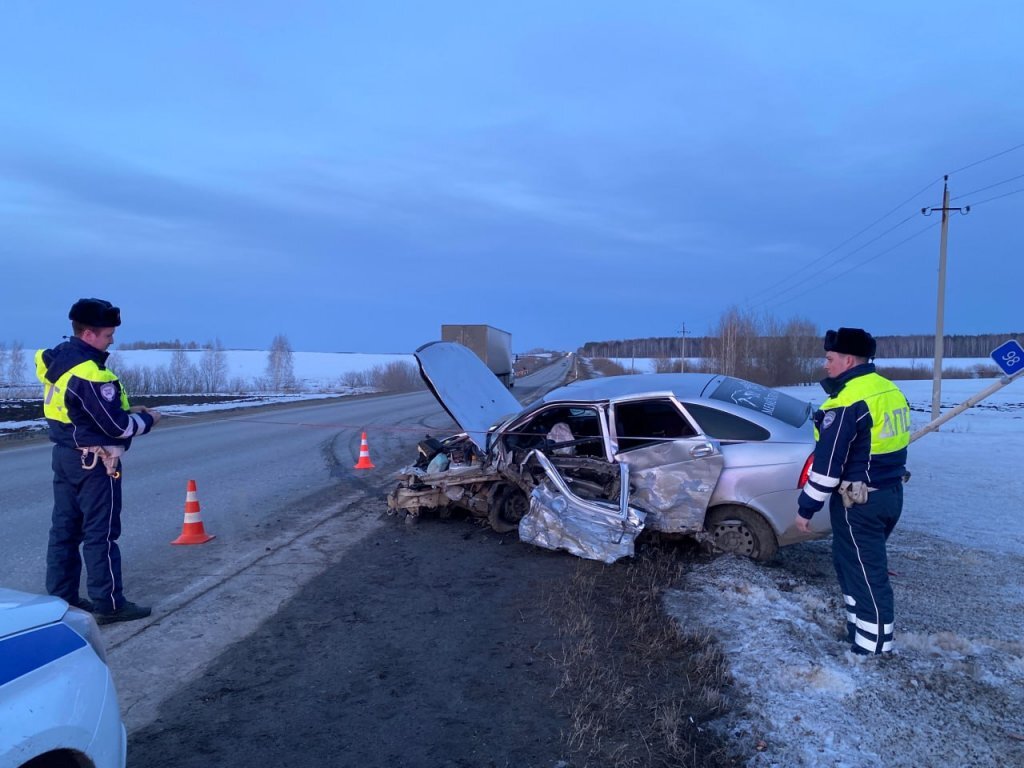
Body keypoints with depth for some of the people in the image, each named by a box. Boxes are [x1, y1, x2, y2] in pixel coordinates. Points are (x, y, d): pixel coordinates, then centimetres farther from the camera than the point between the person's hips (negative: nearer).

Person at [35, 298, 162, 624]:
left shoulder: (57, 360, 7)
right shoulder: (90, 373, -23)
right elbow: (116, 426, -21)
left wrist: (127, 411, 8)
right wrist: (147, 419, -3)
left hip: (65, 454, 9)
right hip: (94, 463, -9)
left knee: (65, 528, 14)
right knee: (101, 534, -1)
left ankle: (61, 597, 24)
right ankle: (109, 604, 7)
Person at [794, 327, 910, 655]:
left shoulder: (848, 401, -21)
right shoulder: (890, 391, 8)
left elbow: (827, 463, -21)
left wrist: (806, 508, -13)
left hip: (859, 501, -10)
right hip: (890, 492, 10)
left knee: (865, 572, 0)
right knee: (853, 562, 21)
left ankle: (874, 648, 10)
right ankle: (861, 630, 32)